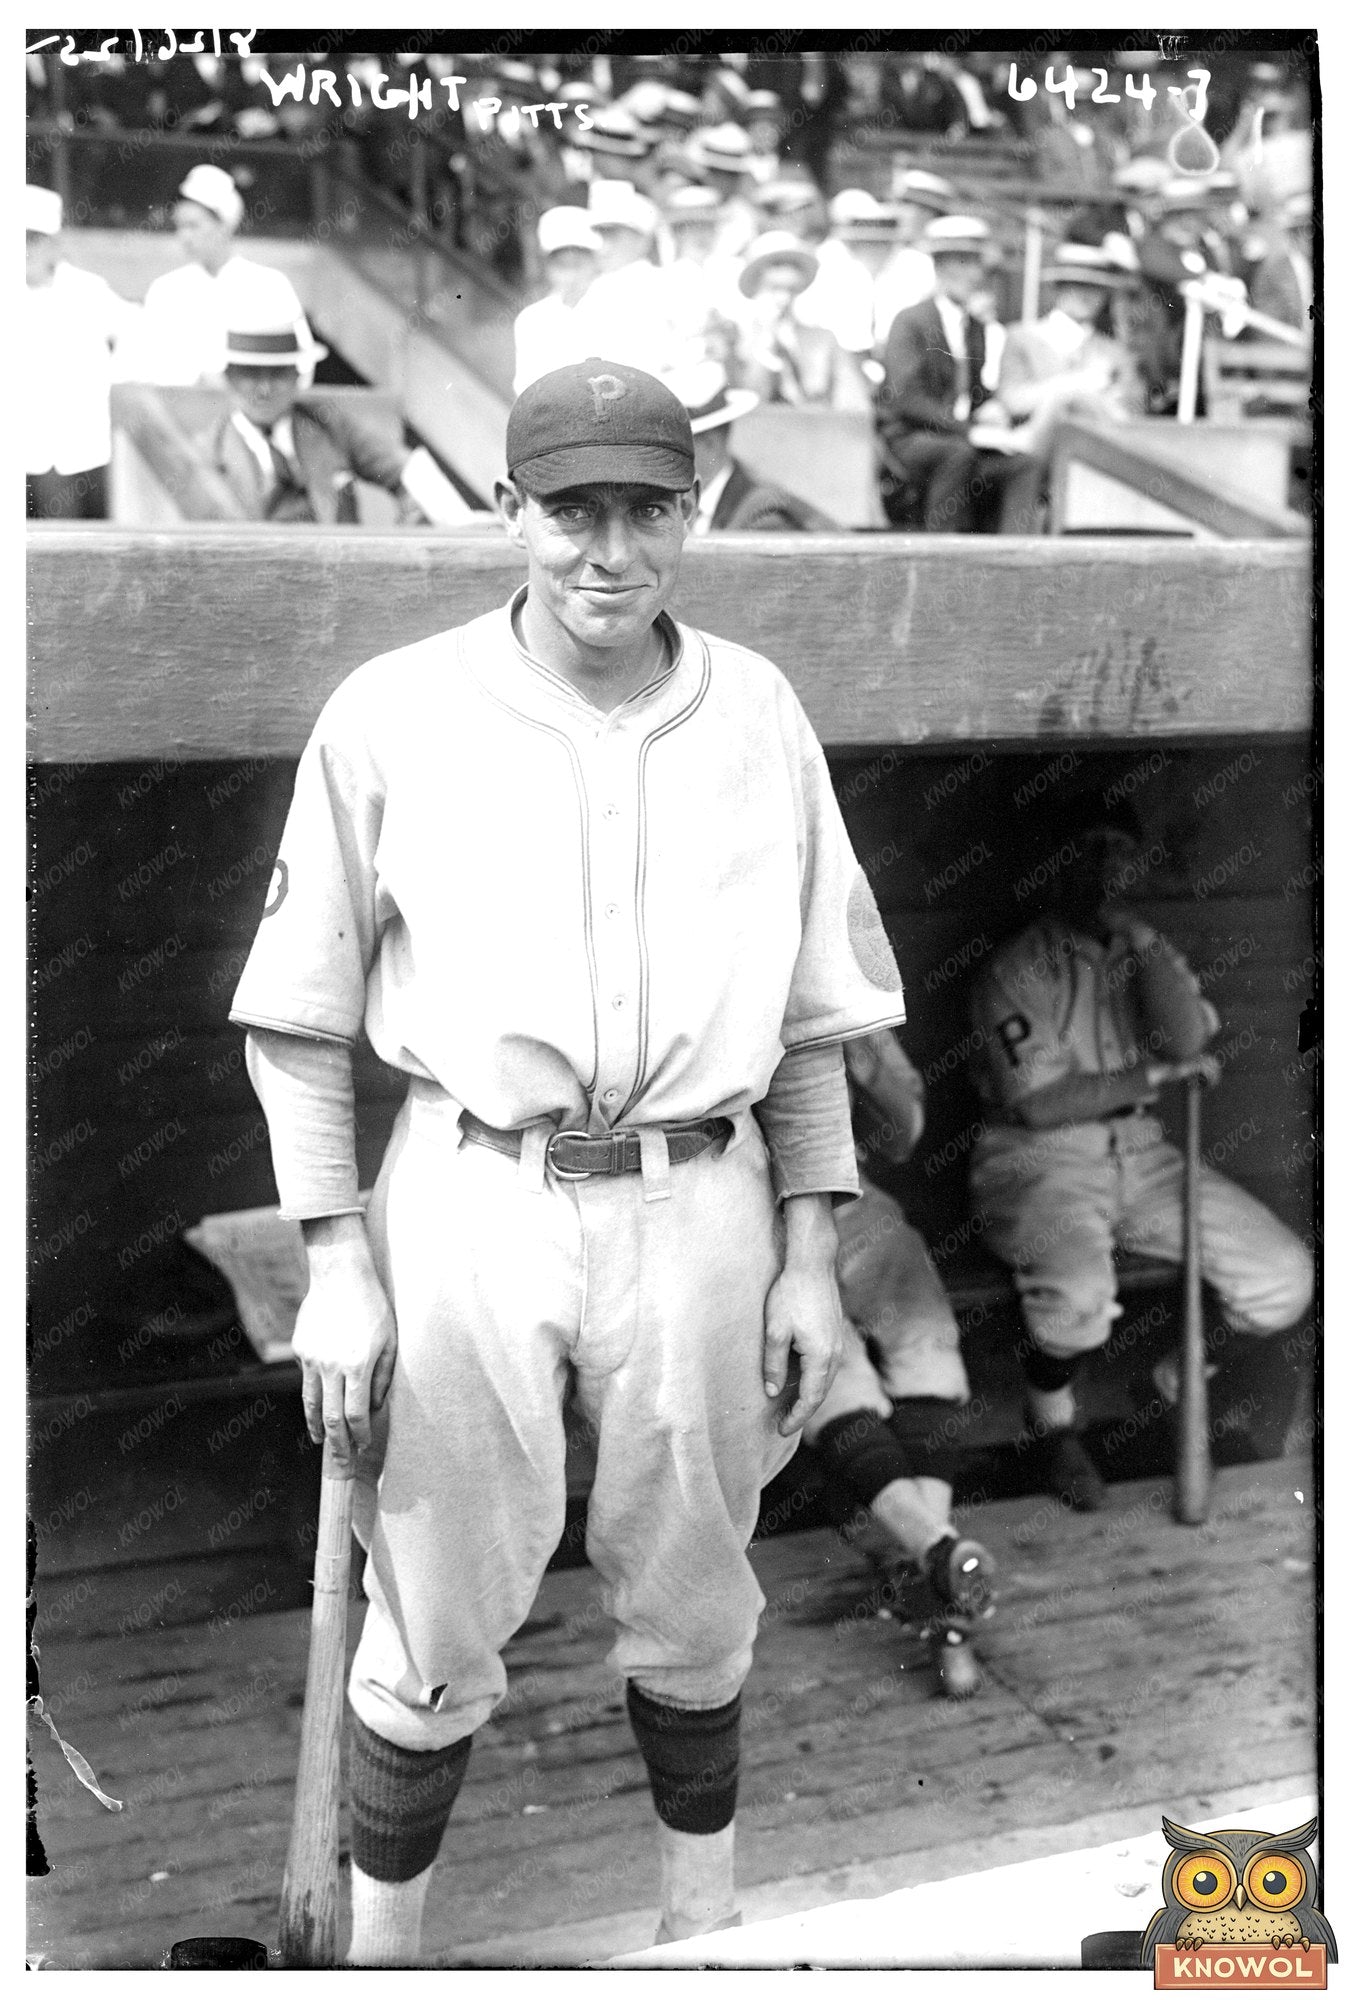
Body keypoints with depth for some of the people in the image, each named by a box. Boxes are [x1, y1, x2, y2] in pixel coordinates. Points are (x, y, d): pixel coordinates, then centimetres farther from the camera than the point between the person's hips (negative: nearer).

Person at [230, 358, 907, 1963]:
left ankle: (706, 1916, 39)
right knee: (434, 1619, 7)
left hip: (699, 1209, 2)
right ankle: (381, 1944, 31)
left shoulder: (759, 712, 4)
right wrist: (336, 1265, -5)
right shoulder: (392, 715, -5)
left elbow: (811, 1015, 9)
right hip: (467, 1208, -2)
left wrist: (809, 1254, 6)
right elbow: (297, 1017, 0)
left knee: (692, 1604, 16)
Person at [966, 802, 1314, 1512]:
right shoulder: (1018, 968, -8)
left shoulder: (1150, 954, 12)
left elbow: (1188, 1039, -9)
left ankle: (1181, 1384, 19)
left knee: (1284, 1277, -9)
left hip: (1140, 1152, 6)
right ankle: (1052, 1422, -3)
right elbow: (1040, 1105, -16)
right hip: (1035, 1160, -6)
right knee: (1077, 1289, -36)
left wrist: (1139, 937, -16)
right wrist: (1156, 1072, -11)